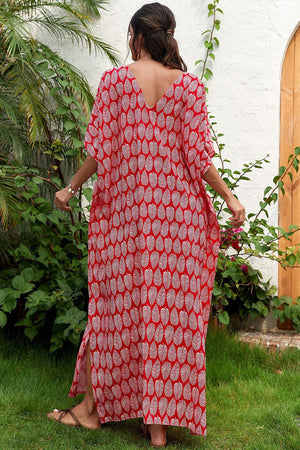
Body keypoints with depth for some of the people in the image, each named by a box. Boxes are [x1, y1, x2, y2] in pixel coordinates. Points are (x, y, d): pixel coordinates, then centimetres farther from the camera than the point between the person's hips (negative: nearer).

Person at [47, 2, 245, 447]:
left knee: (114, 301, 11)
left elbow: (99, 148, -4)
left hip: (122, 207, 0)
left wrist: (71, 188, 10)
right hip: (177, 210, 0)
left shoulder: (114, 79, -2)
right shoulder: (189, 84, -1)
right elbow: (197, 152, -6)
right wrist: (229, 196, 3)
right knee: (169, 307, 5)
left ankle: (94, 405, 22)